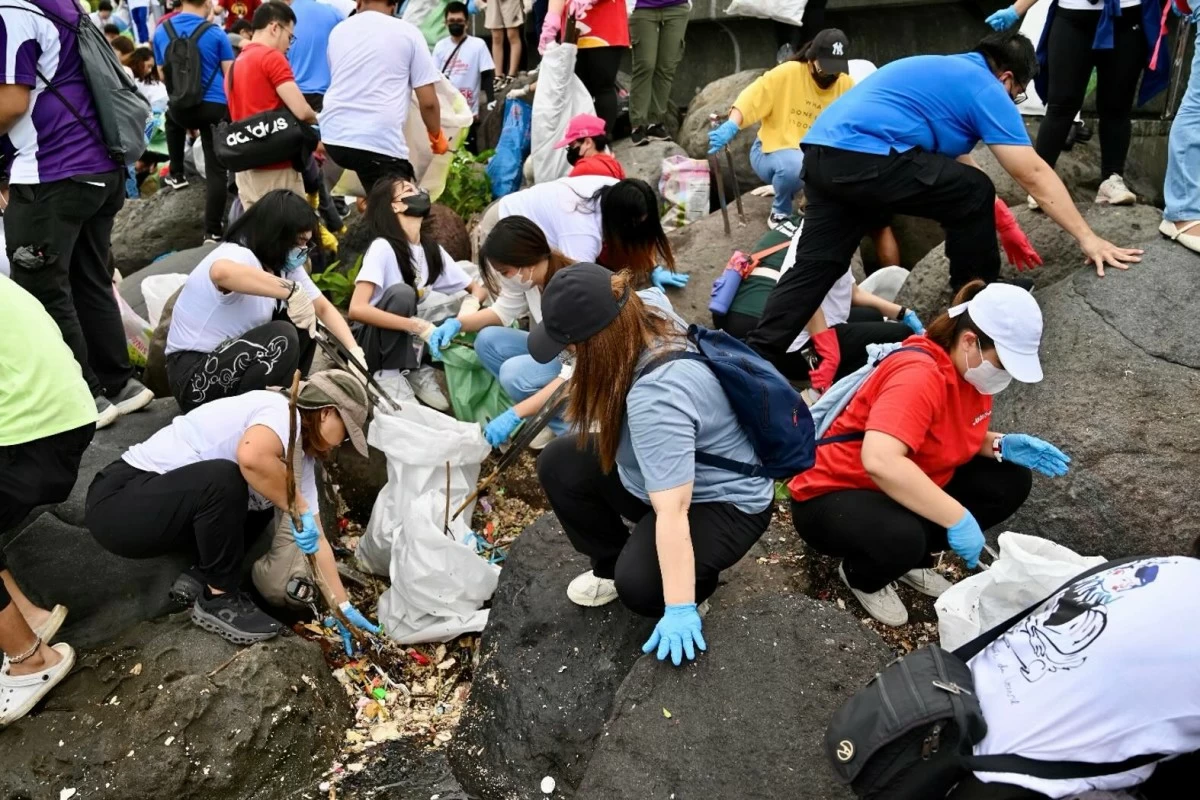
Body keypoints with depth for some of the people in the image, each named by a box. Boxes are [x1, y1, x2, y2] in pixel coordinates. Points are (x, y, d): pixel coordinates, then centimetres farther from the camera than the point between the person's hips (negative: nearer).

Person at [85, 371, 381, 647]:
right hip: (117, 501, -9)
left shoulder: (302, 458, 7)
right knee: (224, 479, -32)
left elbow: (317, 540, 8)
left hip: (169, 504, 9)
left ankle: (200, 577, 2)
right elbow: (252, 456, -43)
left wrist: (344, 607, 4)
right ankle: (218, 601, -12)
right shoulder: (283, 411, -19)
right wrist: (299, 511, -29)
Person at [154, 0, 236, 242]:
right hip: (216, 107, -3)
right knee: (216, 170, 0)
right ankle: (213, 231, -2)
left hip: (181, 109, 4)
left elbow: (162, 74, 17)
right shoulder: (215, 33, -5)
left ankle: (176, 174, 42)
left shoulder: (161, 31, 6)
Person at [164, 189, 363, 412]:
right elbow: (222, 272, -48)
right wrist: (291, 290, -45)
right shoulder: (239, 256, -23)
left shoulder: (284, 265, 2)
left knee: (302, 322, 0)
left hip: (236, 359, 9)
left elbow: (324, 308, 5)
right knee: (282, 337, -27)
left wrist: (354, 351, -10)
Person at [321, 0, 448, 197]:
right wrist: (436, 136, 19)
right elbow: (428, 101, 1)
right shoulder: (408, 33, 4)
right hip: (380, 143, -5)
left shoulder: (338, 30, 17)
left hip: (332, 137, 5)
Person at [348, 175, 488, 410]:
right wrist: (417, 326, -35)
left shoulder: (432, 249, -1)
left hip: (405, 341, 6)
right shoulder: (383, 247, -20)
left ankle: (415, 369, -2)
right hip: (369, 342, -6)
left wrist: (472, 304, -19)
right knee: (401, 293, -31)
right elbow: (357, 309, -30)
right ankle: (388, 373, -17)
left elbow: (478, 289, 6)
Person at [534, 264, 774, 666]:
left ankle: (699, 571, 5)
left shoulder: (657, 397, -40)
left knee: (641, 585, -29)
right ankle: (611, 565, 14)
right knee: (559, 463, -4)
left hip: (724, 501, -9)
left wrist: (679, 609, -36)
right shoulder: (649, 318, -14)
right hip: (660, 470, 9)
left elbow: (673, 511, -40)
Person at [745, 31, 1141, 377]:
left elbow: (957, 165, 38)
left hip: (821, 152, 9)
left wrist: (1002, 224, 41)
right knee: (974, 194, 5)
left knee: (815, 264, 10)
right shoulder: (986, 88, 6)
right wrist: (1087, 237, 10)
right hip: (865, 156, -9)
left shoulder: (947, 72, 32)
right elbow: (1034, 175, 4)